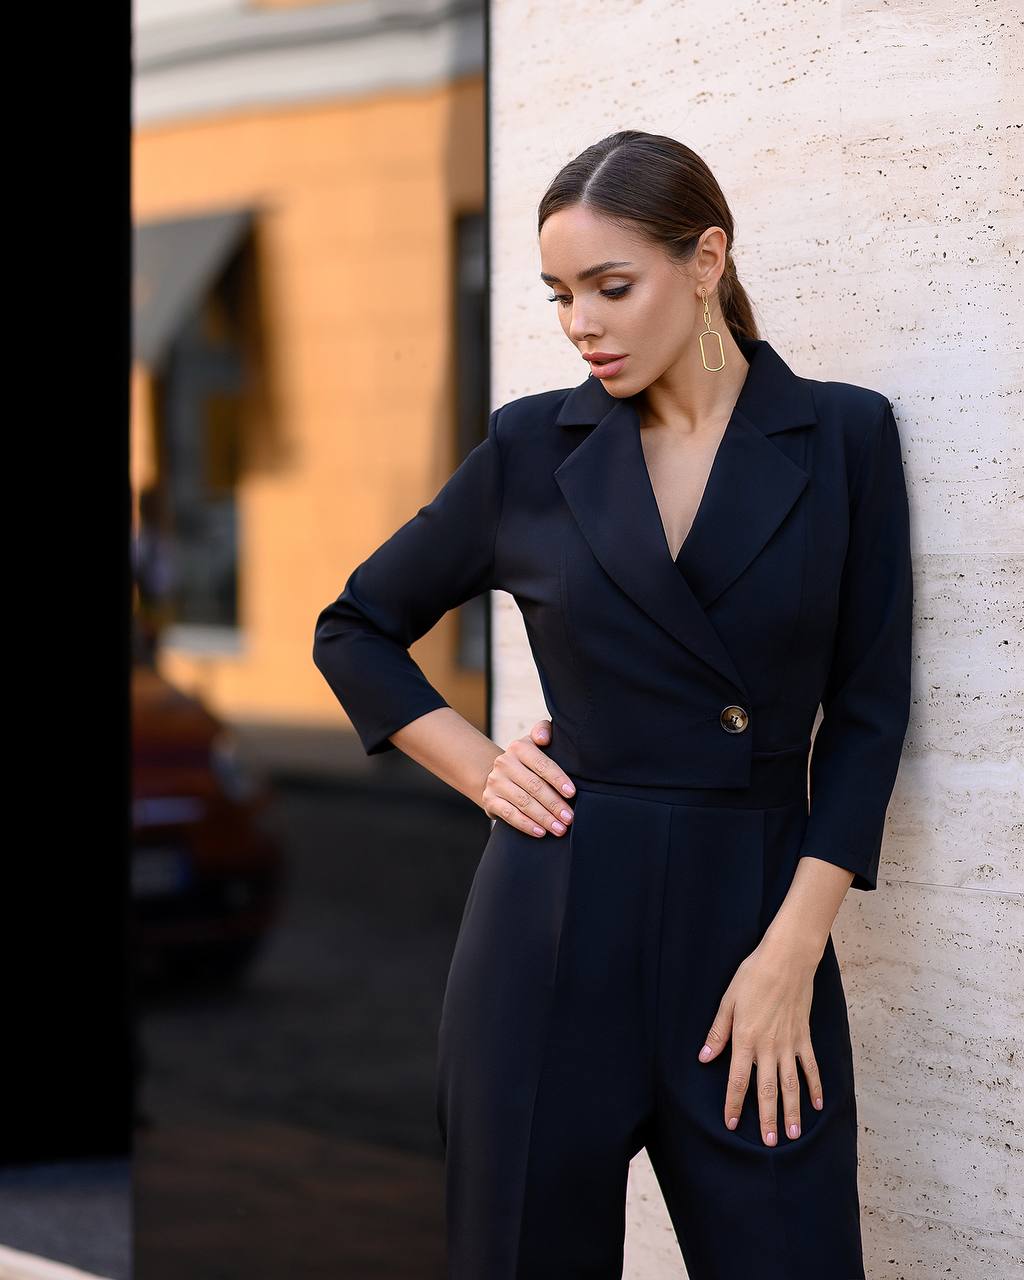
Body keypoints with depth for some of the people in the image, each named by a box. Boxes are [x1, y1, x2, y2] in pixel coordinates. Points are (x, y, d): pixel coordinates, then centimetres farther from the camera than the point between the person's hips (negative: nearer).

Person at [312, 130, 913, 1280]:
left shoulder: (843, 436, 1)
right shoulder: (533, 447, 4)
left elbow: (868, 708, 0)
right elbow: (354, 631, 16)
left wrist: (791, 950, -8)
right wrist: (482, 769, 3)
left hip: (756, 922, -1)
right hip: (555, 926, 1)